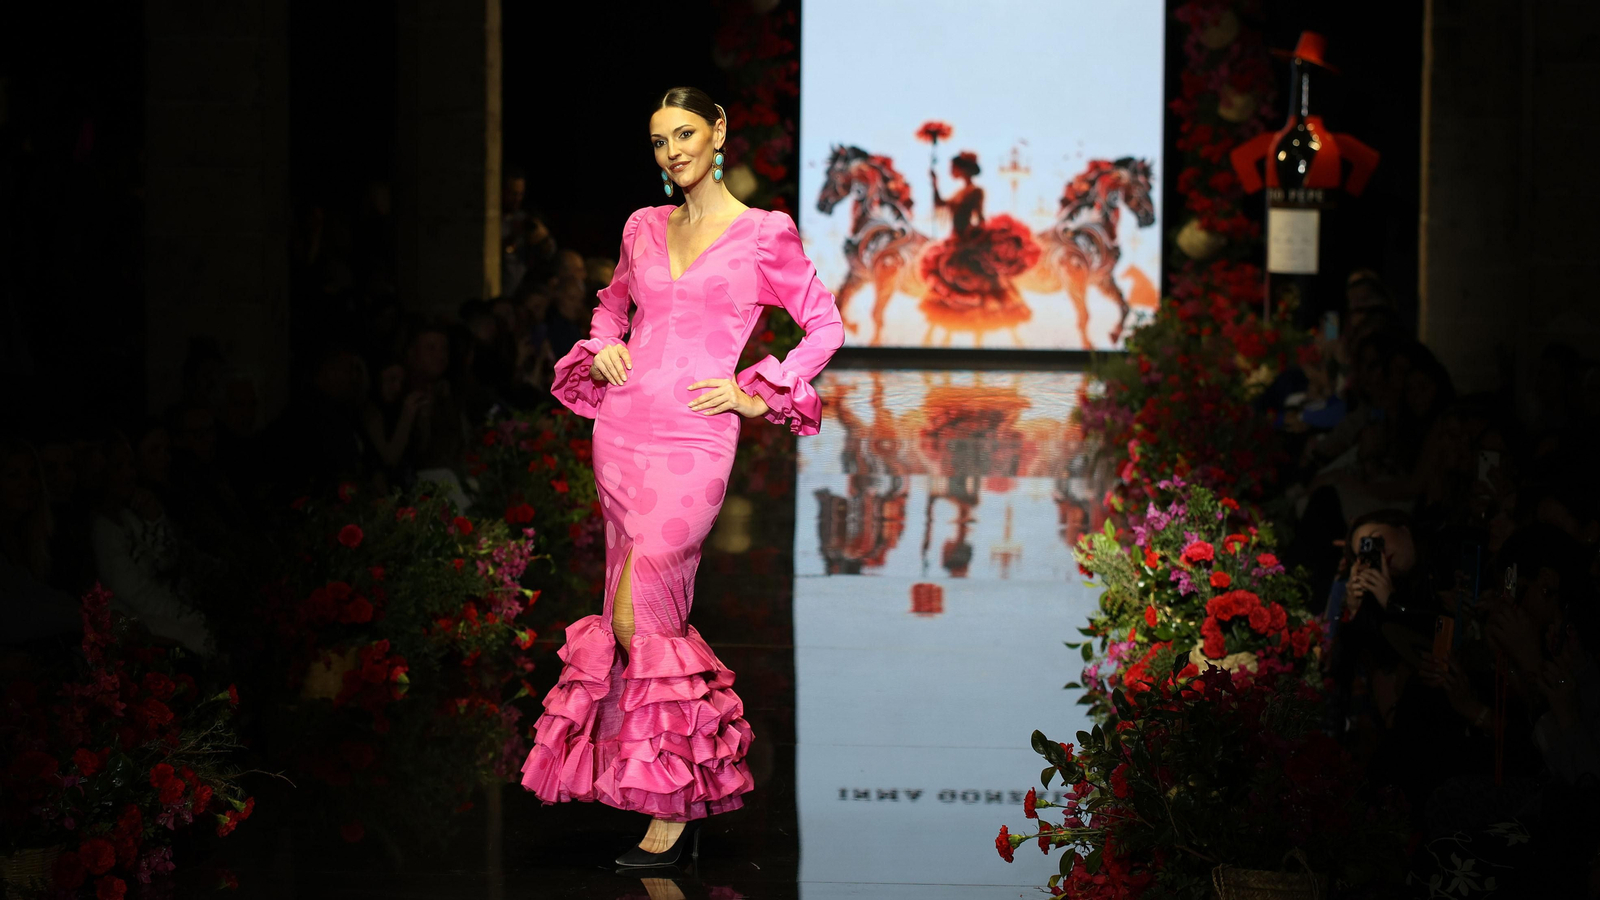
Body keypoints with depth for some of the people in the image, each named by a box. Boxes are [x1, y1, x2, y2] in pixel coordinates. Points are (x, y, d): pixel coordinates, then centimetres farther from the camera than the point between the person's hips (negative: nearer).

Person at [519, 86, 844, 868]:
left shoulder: (764, 234, -1)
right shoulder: (643, 228, 12)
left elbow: (824, 326, 5)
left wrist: (758, 395, -3)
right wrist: (604, 348, 10)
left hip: (694, 439, -5)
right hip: (623, 428, 5)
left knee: (638, 613, -15)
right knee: (644, 611, 5)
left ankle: (672, 804, -7)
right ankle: (681, 786, 16)